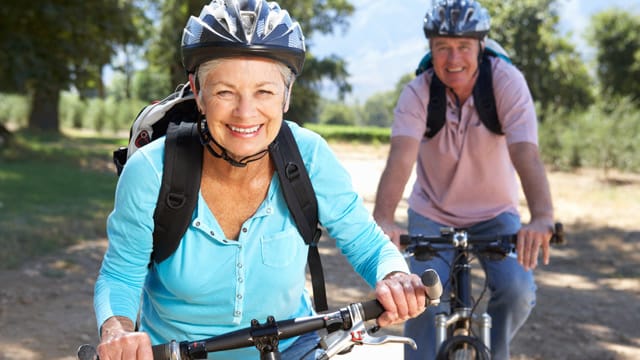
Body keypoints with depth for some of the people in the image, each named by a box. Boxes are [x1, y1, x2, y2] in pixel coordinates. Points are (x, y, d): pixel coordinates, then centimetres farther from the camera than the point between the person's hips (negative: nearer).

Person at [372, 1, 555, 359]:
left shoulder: (507, 82, -21)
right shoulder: (417, 93, -19)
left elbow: (526, 154, -34)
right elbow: (401, 157, -33)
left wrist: (542, 218, -52)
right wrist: (383, 219, -52)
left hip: (495, 212, 0)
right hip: (433, 214, 0)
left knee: (518, 290, -21)